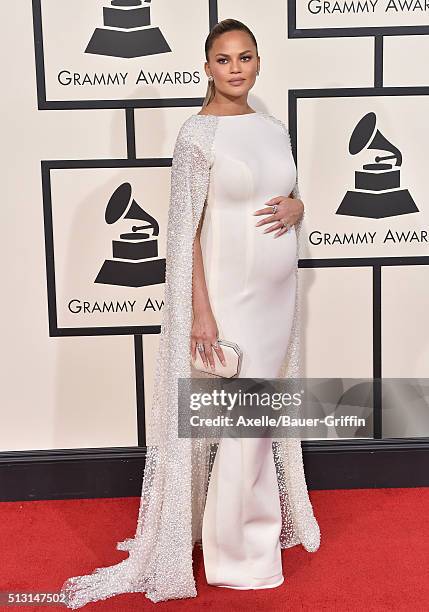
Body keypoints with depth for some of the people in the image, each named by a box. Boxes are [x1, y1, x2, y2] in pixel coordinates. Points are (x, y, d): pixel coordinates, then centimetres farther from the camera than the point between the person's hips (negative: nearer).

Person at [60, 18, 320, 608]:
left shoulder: (274, 127, 9)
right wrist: (201, 311, -18)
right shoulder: (198, 133, -10)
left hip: (277, 291, 7)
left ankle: (272, 516, 39)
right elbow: (184, 230, -14)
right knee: (240, 420, 2)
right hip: (228, 293, -6)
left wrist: (296, 208, -5)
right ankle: (238, 548, 22)